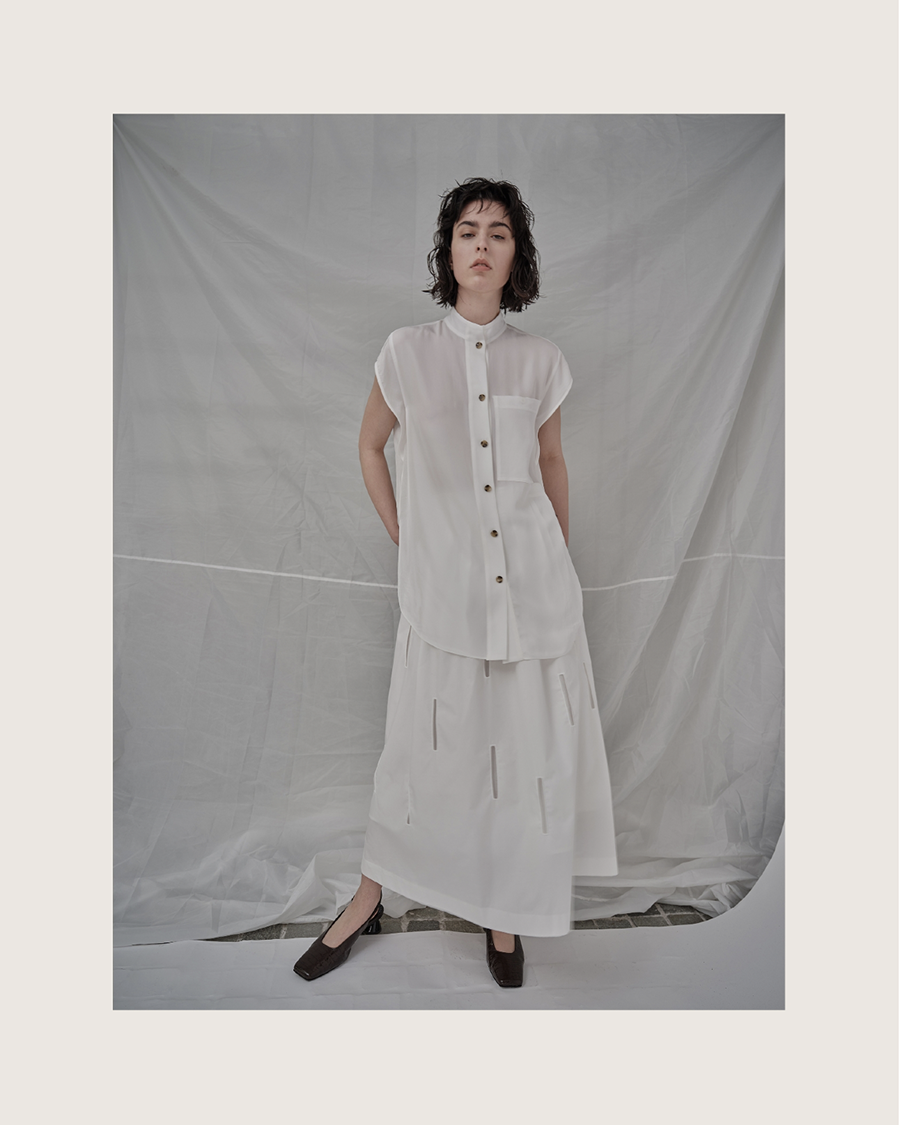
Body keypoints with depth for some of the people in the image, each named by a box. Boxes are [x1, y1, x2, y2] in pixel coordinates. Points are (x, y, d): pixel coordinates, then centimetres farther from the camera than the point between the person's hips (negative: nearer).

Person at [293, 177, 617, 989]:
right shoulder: (408, 352, 2)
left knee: (530, 748, 7)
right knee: (424, 746, 8)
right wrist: (401, 539, 8)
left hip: (533, 583, 2)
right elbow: (370, 444, 13)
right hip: (443, 586, -1)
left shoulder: (541, 361, 5)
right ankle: (367, 903, 31)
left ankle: (504, 914, 31)